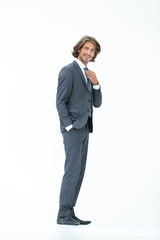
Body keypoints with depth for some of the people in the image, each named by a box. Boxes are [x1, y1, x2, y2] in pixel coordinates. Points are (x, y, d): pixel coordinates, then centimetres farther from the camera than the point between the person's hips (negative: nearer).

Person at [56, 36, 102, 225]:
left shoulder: (88, 75, 19)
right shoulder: (69, 71, -7)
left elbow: (97, 103, 12)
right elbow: (60, 101, -13)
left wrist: (95, 83, -4)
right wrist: (69, 127, -17)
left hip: (84, 129, 9)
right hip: (73, 128, -9)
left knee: (79, 172, 7)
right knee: (72, 170, -11)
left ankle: (69, 212, 11)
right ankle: (63, 215, -7)